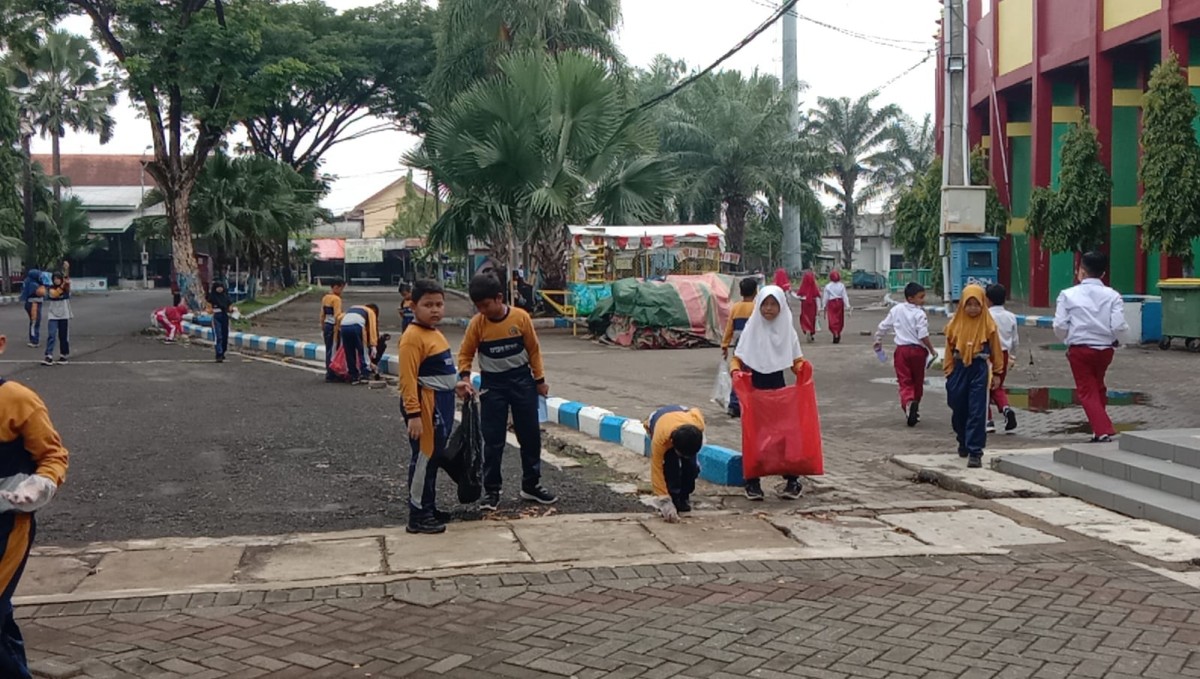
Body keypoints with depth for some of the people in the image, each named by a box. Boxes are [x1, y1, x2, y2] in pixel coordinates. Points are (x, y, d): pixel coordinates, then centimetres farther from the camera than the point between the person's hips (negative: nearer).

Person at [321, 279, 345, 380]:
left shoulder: (325, 298, 11)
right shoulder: (336, 299, -14)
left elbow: (322, 315, 15)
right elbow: (337, 317, -21)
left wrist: (323, 328, 21)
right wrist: (338, 330, -18)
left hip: (326, 326, 8)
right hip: (333, 327, -8)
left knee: (328, 350, 14)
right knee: (334, 351, -3)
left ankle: (329, 373, 20)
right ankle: (332, 375, 0)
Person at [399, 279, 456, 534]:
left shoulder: (435, 333, 13)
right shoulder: (413, 337, -17)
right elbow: (408, 379, -22)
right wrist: (413, 414, -25)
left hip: (441, 403, 10)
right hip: (426, 405, -10)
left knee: (433, 457, 17)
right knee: (423, 458, -4)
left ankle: (429, 508, 28)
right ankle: (417, 516, 3)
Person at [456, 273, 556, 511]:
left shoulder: (521, 317, -10)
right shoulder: (477, 323, -9)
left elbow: (533, 350, 0)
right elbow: (465, 354, 0)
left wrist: (540, 380, 3)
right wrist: (464, 378, -16)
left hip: (522, 380, 1)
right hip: (492, 385, 0)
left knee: (530, 435, 8)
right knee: (493, 440, 1)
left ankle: (531, 485, 21)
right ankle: (491, 490, 11)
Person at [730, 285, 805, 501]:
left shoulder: (788, 330, 3)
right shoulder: (751, 329, -2)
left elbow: (796, 362, 6)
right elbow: (736, 360, -3)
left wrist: (802, 367, -16)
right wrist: (735, 370, -25)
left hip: (778, 387, 1)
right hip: (753, 389, -1)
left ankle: (792, 481, 9)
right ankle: (752, 483, 10)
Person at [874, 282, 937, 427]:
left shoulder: (896, 310, 4)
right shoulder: (919, 314, -11)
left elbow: (883, 327, 12)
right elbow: (923, 336, -17)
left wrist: (878, 340, 28)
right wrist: (932, 350, -4)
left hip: (902, 349, 3)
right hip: (918, 350, -2)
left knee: (905, 382, -1)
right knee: (917, 382, 15)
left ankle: (908, 402, -30)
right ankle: (915, 410, 25)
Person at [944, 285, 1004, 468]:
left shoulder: (988, 325, -3)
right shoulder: (955, 324, 2)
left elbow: (996, 350, 4)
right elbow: (949, 350, 7)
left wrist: (997, 373, 6)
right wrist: (949, 372, 6)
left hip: (979, 371, -3)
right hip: (959, 370, 3)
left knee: (977, 412, -5)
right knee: (958, 411, 14)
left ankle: (975, 452, -3)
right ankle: (964, 443, 37)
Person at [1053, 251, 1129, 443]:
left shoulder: (1068, 295, -8)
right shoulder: (1112, 295, -4)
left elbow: (1060, 326, -10)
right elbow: (1119, 326, -11)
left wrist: (1068, 340, 11)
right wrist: (1115, 339, 11)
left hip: (1080, 349, -3)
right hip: (1105, 349, 3)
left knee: (1087, 391, 5)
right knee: (1098, 387, 23)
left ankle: (1103, 430, -8)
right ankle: (1100, 428, 33)